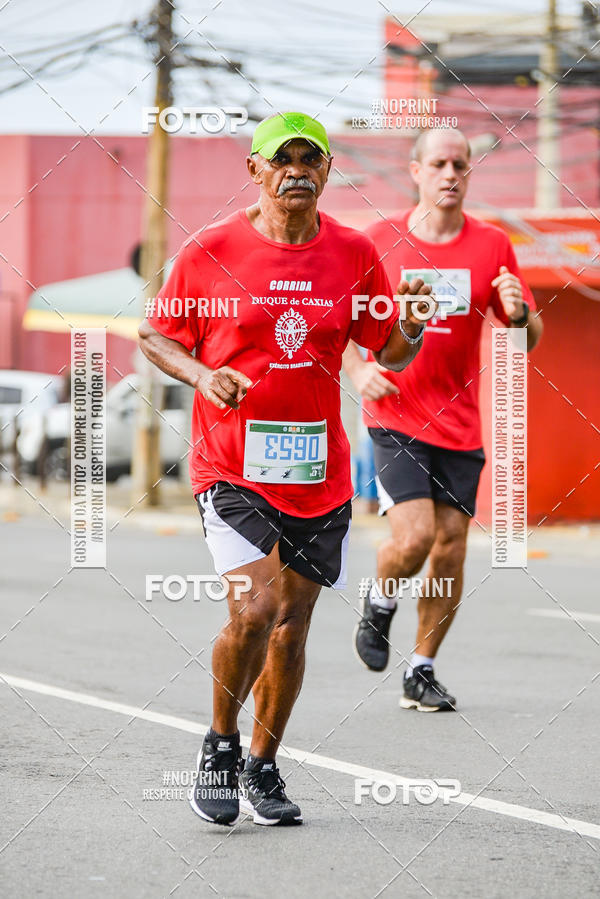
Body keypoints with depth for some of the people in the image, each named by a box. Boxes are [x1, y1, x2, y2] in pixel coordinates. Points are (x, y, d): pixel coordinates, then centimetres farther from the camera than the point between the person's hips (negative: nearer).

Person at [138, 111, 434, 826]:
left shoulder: (353, 253, 4)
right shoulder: (211, 251, -4)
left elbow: (390, 354, 12)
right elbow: (154, 335, 5)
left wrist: (411, 329, -11)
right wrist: (202, 375, -14)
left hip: (318, 470, 4)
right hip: (232, 465, -3)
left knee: (291, 626, 8)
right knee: (253, 610, -18)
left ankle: (261, 768, 26)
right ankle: (219, 747, 6)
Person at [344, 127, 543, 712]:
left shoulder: (492, 246, 3)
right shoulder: (380, 241, 0)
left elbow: (529, 340, 7)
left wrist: (519, 314, -16)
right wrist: (358, 369, -8)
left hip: (460, 424, 2)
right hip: (395, 416, -2)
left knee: (451, 545, 1)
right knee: (414, 535, -18)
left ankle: (422, 672, 16)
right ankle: (378, 608, 15)